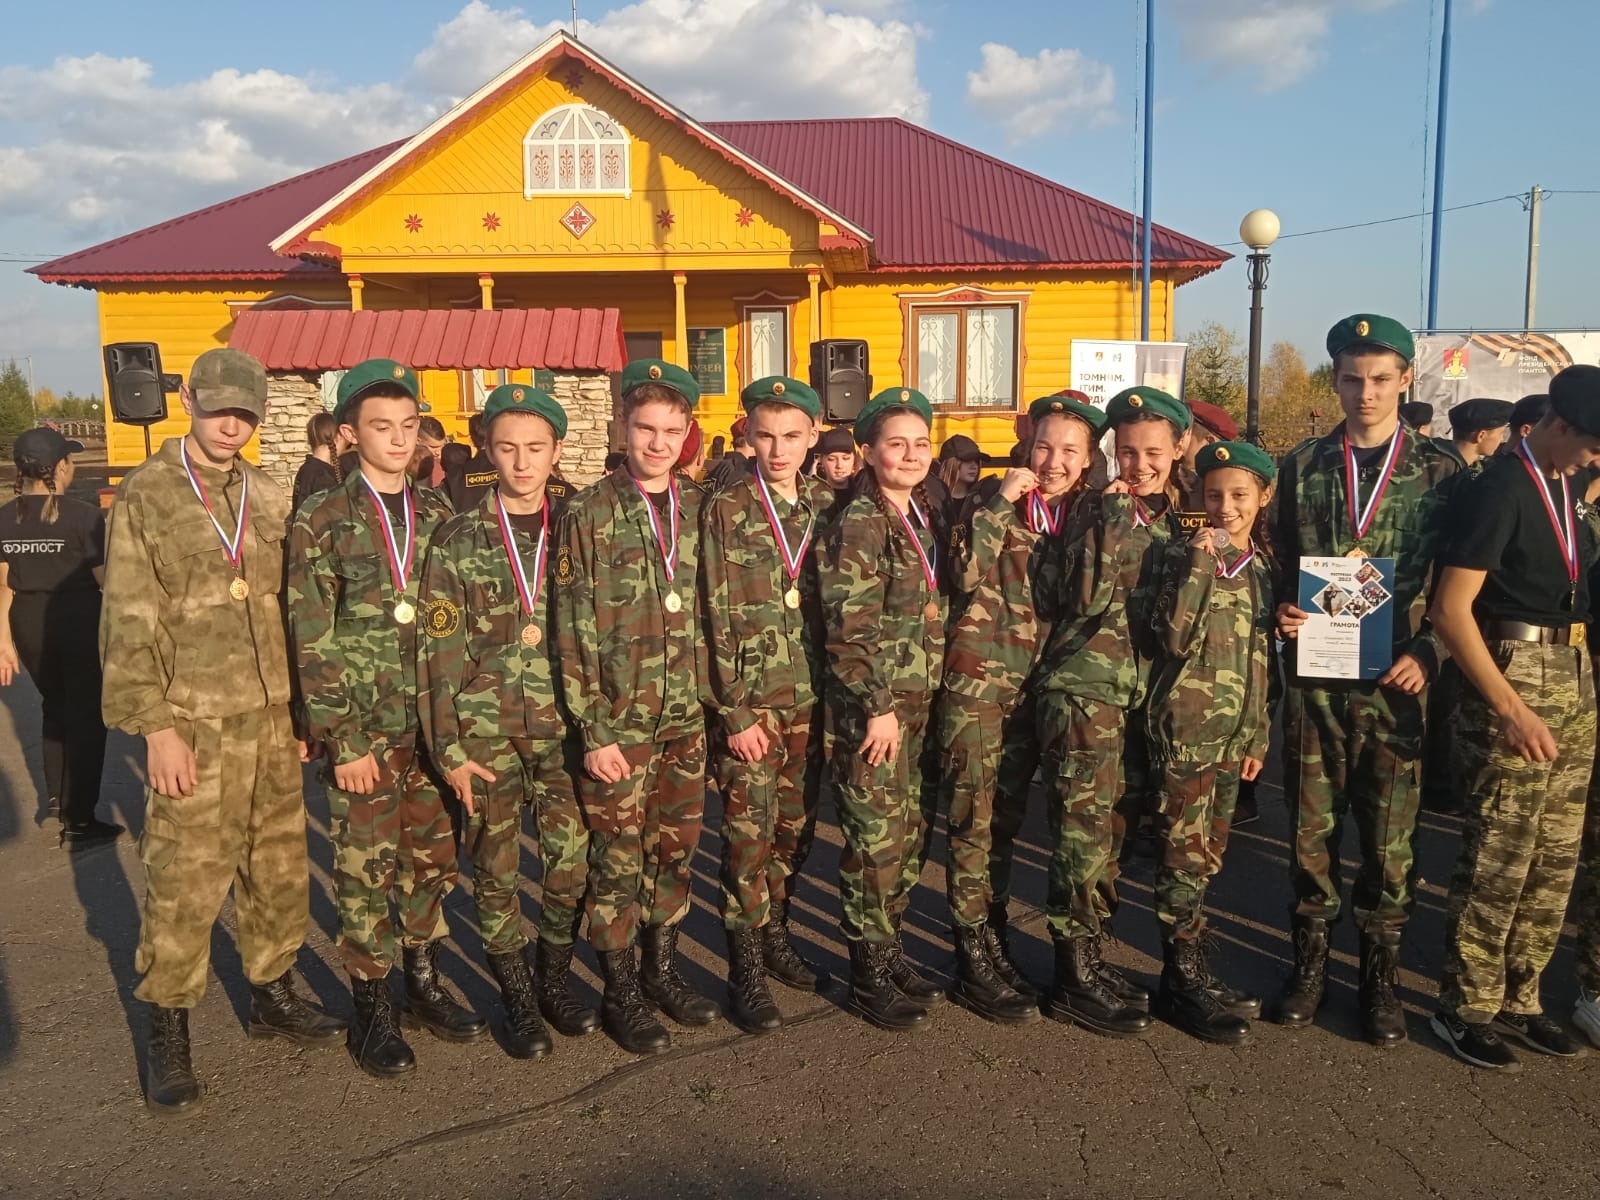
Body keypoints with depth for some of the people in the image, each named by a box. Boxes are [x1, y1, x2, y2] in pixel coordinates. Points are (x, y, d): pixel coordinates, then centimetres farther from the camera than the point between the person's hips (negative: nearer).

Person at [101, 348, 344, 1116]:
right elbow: (130, 622, -7)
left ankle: (272, 995, 31)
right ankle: (167, 1033, 15)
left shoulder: (267, 499, 11)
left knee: (280, 869, 13)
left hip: (271, 718, 5)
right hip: (192, 723, -5)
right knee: (184, 883, -2)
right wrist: (156, 725, -12)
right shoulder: (146, 495, -4)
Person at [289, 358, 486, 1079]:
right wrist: (343, 741, -12)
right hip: (365, 731, -4)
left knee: (432, 858, 12)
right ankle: (371, 1008, 20)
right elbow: (312, 645, -8)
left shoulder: (438, 515, 7)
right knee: (366, 870, 5)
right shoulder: (322, 523, -5)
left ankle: (423, 982, 29)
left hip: (435, 725, 4)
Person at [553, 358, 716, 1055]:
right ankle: (620, 992, 22)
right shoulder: (590, 514, -8)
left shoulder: (700, 509, 6)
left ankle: (662, 969, 33)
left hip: (687, 718, 4)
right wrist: (593, 730, -12)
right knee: (618, 858, 5)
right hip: (619, 723, -4)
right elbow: (574, 633, -9)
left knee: (676, 847, 14)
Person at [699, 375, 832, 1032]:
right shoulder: (725, 511, -5)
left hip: (812, 701, 4)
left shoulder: (829, 507, 7)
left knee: (794, 828, 12)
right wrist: (736, 713, -11)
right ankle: (746, 969, 12)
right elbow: (714, 621, -8)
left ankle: (774, 934, 31)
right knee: (749, 834, 0)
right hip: (750, 704, -4)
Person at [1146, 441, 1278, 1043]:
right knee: (1184, 853, -3)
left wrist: (1258, 733, 16)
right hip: (1186, 723, -6)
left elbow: (1262, 657, 17)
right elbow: (1176, 638, -19)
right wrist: (1199, 564, -24)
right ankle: (1181, 982, 7)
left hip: (1234, 727, 6)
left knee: (1209, 852, 12)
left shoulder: (1263, 565, 11)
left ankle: (1194, 969, 22)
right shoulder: (1184, 554, -6)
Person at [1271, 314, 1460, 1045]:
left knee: (1390, 840, 7)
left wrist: (1428, 656, -11)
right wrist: (1281, 612, -9)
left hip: (1395, 683, -1)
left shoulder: (1439, 472, 2)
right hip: (1314, 678, 1)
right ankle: (1310, 963, 25)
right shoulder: (1302, 466, 6)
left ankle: (1379, 977, 23)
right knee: (1311, 830, 9)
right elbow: (1278, 564, 10)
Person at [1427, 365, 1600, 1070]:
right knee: (1500, 854, -4)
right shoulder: (1499, 490, -13)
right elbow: (1450, 609, -19)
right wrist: (1510, 709, -22)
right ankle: (1465, 1008, 9)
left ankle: (1518, 998, 23)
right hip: (1514, 675, -8)